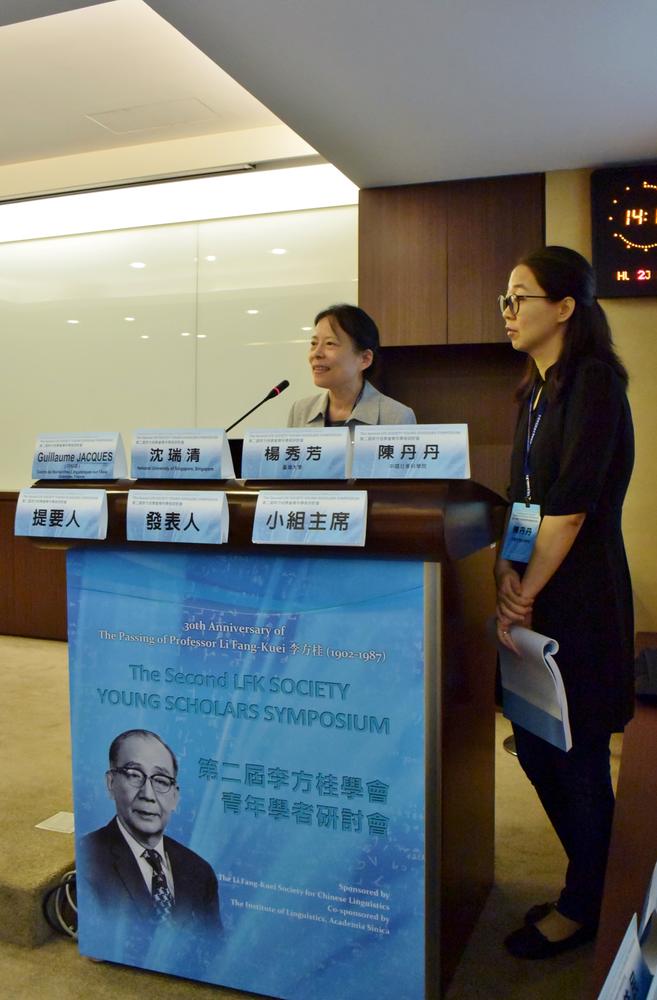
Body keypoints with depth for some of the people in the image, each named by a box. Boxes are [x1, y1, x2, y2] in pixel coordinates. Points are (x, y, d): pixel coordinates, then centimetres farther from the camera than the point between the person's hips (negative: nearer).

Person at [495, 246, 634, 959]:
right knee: (533, 747, 15)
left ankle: (581, 910, 26)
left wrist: (528, 592, -15)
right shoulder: (535, 391, 14)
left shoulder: (594, 381, -12)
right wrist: (505, 565, -5)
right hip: (534, 589, 8)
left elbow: (571, 503, -19)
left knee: (576, 758, 6)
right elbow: (520, 495, 11)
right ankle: (586, 882, 35)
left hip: (580, 594, -8)